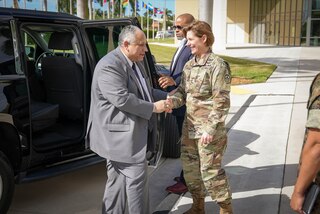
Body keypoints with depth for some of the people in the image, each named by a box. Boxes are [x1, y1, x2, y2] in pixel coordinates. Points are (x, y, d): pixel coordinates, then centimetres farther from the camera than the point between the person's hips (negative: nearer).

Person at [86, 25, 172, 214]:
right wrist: (153, 107, -18)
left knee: (118, 179, 16)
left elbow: (146, 91, 22)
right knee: (137, 177, -3)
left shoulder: (136, 62, 14)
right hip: (119, 133, -10)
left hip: (131, 132, 10)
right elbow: (123, 99, -25)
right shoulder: (109, 66, -18)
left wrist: (167, 97, 7)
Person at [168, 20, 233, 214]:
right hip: (190, 127, 8)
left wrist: (210, 129, -21)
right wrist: (171, 100, -10)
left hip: (209, 129, -8)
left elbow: (222, 101, -17)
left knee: (210, 171, -1)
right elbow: (183, 91, 12)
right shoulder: (189, 65, 9)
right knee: (190, 168, 16)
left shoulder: (217, 65, -14)